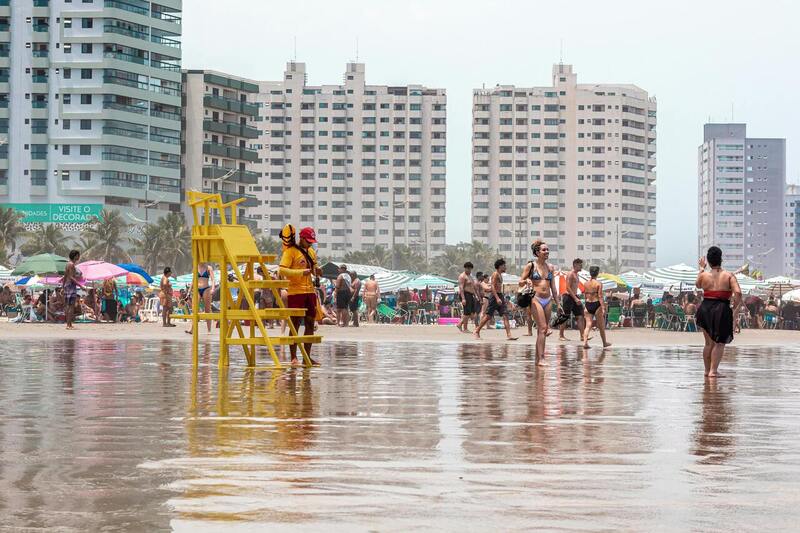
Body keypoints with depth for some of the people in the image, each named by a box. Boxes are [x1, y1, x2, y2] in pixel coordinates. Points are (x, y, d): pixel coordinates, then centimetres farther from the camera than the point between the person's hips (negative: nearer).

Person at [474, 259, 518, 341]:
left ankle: (509, 335, -10)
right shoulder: (495, 274, -9)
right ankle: (477, 331, 10)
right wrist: (497, 298, -26)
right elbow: (492, 287, -18)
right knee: (488, 316, -4)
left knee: (505, 315, -3)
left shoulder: (500, 275, 19)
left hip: (499, 296, 9)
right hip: (494, 296, -9)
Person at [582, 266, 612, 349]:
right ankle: (604, 343, 26)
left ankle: (585, 342, -14)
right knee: (601, 326, 12)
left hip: (588, 305, 4)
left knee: (588, 325, 3)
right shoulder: (598, 284, -9)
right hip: (596, 305, -4)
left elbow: (585, 296, 11)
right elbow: (600, 297, -14)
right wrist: (603, 308, -14)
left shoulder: (586, 284, 5)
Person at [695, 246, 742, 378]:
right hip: (722, 310, -3)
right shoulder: (729, 276, -5)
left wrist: (702, 268, 36)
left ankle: (707, 370, 25)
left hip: (705, 309, 3)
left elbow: (697, 284, 25)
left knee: (709, 342, 18)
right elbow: (738, 293, -16)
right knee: (719, 342, 4)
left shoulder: (704, 276, 1)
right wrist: (736, 308, -4)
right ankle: (713, 371, -6)